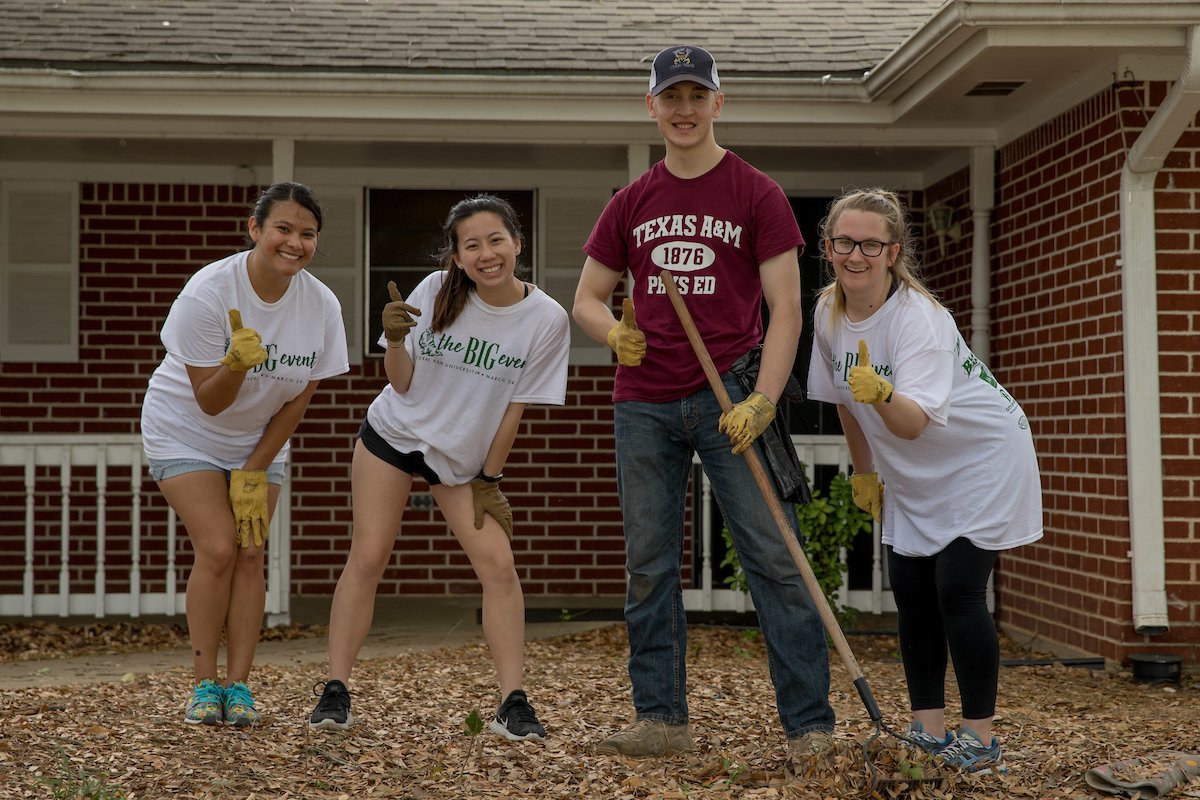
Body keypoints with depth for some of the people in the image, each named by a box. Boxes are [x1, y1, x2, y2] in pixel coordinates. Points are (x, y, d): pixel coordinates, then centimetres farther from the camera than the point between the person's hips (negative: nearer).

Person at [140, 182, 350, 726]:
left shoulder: (322, 305, -15)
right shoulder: (207, 292, -27)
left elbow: (298, 401, -7)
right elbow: (210, 402, -21)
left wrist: (254, 474, -9)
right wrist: (237, 363, -42)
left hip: (260, 441, 4)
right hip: (185, 432, -3)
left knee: (250, 551, -6)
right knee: (218, 548, -15)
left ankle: (238, 686, 0)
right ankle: (204, 684, -3)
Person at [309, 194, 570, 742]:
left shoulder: (546, 319, -15)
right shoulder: (436, 292, -14)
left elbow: (514, 409, -6)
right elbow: (403, 382, -8)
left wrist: (488, 481, -3)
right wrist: (395, 341, -28)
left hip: (465, 460, 0)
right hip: (393, 435, 0)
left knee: (498, 564, -11)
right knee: (367, 558, -6)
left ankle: (513, 705, -6)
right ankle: (335, 693, 2)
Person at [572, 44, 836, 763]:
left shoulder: (756, 194, 2)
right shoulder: (632, 204, 13)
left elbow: (786, 308, -3)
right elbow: (587, 299, 17)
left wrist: (762, 401, -16)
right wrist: (615, 333, -7)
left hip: (730, 398, -4)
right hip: (644, 402, 4)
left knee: (774, 555, -7)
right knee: (649, 563, 6)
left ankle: (810, 724, -2)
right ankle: (662, 720, 15)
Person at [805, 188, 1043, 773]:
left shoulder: (916, 317, -29)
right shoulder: (829, 312, -8)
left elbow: (913, 423, -40)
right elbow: (847, 402, 8)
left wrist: (882, 395, -59)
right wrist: (864, 472, 13)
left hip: (982, 457, -7)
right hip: (914, 476, 7)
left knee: (957, 589, -12)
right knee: (911, 593, 4)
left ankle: (979, 740, -2)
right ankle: (929, 731, 13)